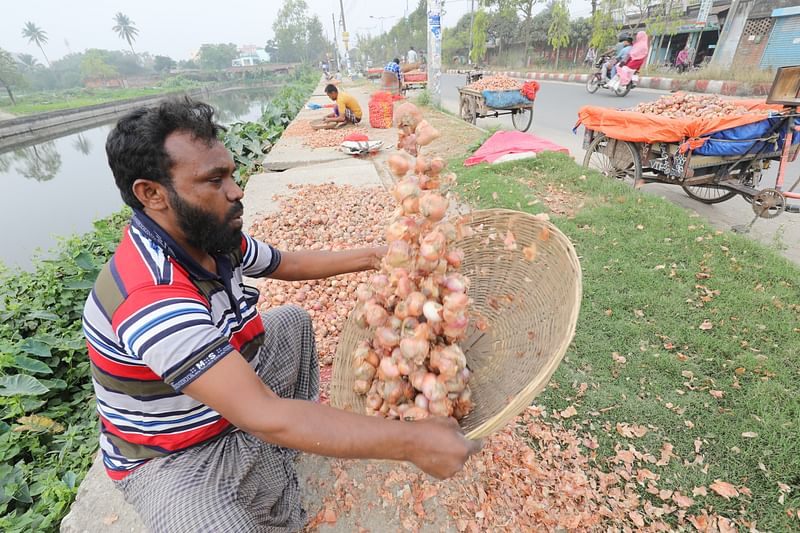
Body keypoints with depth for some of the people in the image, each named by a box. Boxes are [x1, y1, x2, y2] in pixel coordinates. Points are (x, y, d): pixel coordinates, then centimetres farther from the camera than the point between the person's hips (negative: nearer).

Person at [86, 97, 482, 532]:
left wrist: (371, 257, 7)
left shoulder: (212, 238, -11)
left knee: (294, 321, 17)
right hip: (175, 460, -7)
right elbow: (264, 417, -41)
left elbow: (289, 263, 6)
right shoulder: (151, 299, -37)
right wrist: (412, 441, -39)